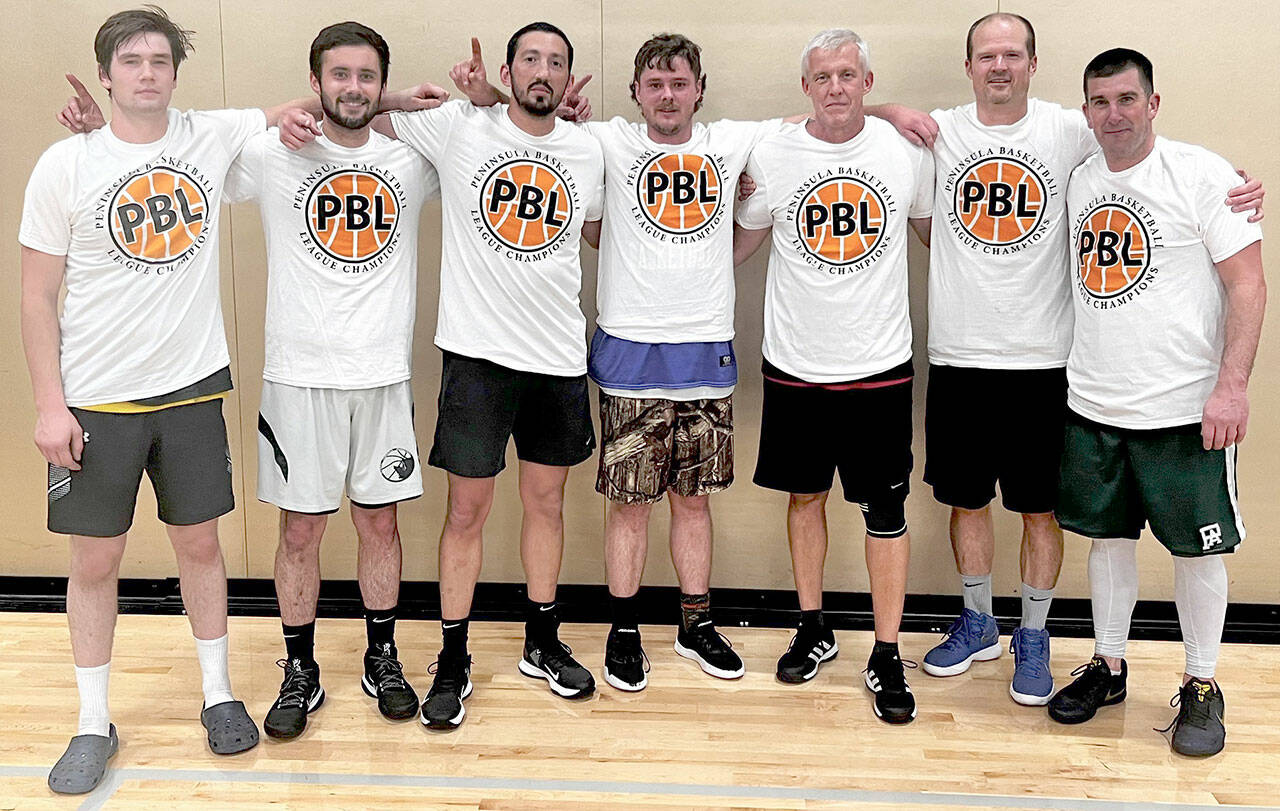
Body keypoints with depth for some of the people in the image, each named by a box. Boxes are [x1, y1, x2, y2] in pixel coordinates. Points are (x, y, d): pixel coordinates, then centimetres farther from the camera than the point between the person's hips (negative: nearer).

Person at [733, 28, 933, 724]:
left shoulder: (906, 150, -1)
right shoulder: (770, 156, -2)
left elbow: (936, 232, 16)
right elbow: (737, 247, 10)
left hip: (880, 365, 0)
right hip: (796, 365, 1)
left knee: (886, 511, 3)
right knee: (805, 496, 13)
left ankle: (886, 657, 16)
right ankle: (813, 632, 31)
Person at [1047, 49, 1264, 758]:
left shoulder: (1201, 174, -8)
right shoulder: (1078, 182, 8)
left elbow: (1249, 284, -10)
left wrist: (1231, 385, -17)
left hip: (1184, 407, -4)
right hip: (1092, 405, 5)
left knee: (1196, 547, 6)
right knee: (1107, 534, 14)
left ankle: (1202, 686, 22)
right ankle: (1107, 666, 29)